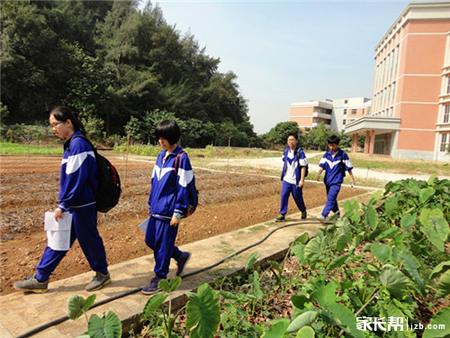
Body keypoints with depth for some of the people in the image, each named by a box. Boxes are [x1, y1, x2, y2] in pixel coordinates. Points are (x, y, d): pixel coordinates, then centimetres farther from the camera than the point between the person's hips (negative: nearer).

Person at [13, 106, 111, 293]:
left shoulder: (78, 144, -19)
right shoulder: (71, 144, 11)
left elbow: (76, 179, -22)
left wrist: (63, 205, -18)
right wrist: (63, 204, 18)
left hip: (83, 205, -9)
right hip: (73, 204, 9)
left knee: (88, 240, 6)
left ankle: (102, 274, 27)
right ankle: (40, 279, 27)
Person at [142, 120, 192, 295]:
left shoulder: (181, 158, -13)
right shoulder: (162, 155, 10)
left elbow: (182, 187, -14)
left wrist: (178, 212, -14)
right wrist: (151, 202, 19)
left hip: (168, 210, -8)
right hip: (156, 208, 8)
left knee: (163, 244, 2)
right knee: (150, 240, 16)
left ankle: (159, 278, 20)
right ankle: (180, 256, 34)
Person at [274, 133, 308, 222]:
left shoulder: (300, 153, -12)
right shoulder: (286, 151, 4)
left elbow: (303, 167, -13)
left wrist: (302, 180, -16)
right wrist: (283, 174, 20)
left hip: (296, 180, -4)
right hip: (287, 179, 4)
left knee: (297, 197, 9)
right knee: (284, 195, -3)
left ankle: (303, 211, 35)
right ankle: (282, 214, 4)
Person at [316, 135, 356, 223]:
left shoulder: (343, 155, -5)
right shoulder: (327, 154, 5)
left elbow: (348, 168, 1)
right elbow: (322, 165, -2)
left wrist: (352, 179, 4)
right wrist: (319, 174, -20)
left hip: (336, 181, -5)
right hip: (328, 180, 5)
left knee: (331, 198, -17)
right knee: (332, 199, 16)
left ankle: (323, 216, -23)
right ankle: (337, 214, 35)